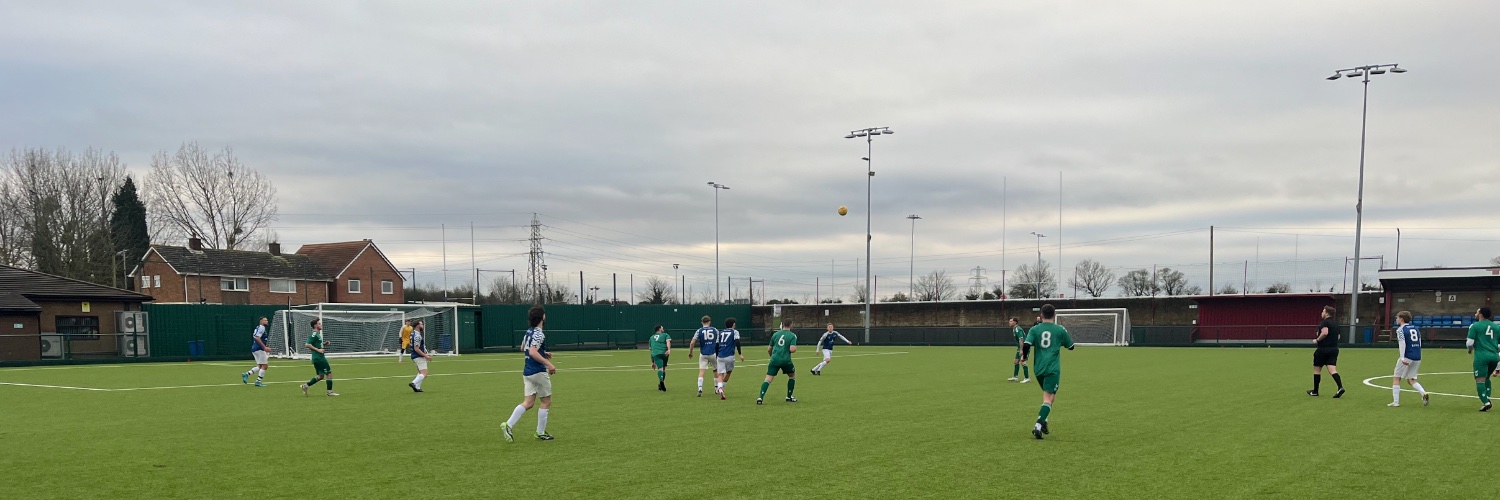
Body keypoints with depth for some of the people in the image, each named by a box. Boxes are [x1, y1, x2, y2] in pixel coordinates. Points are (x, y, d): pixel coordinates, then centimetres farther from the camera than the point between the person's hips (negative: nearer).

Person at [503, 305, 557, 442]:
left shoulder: (528, 332, 11)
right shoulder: (539, 334, -16)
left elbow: (523, 349, 25)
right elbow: (532, 352, -28)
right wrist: (548, 363, -27)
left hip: (528, 372, 8)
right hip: (539, 372, -8)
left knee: (528, 402, 7)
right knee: (546, 402, 6)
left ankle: (509, 425, -7)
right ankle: (540, 433, 11)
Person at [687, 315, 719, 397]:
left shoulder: (699, 331, 0)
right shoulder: (715, 330, 4)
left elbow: (692, 342, -7)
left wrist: (690, 352, 5)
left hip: (703, 354, -1)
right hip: (713, 354, 1)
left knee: (701, 372, -4)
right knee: (716, 371, 18)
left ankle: (700, 389, -20)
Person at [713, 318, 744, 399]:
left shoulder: (720, 332, 18)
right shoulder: (735, 332, 6)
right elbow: (737, 342, -10)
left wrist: (716, 356, 26)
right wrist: (740, 354, -12)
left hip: (720, 356, 3)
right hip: (729, 356, -3)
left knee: (720, 374, -2)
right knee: (728, 372, 19)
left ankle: (719, 389, -26)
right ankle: (721, 388, 15)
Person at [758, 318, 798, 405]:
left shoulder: (775, 334, 12)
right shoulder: (792, 335, 0)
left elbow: (769, 350, 17)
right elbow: (792, 349, -13)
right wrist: (795, 348, 11)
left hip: (774, 359, 2)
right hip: (786, 360, -2)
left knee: (768, 379, -2)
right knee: (792, 375, 24)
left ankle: (760, 398, -19)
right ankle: (789, 397, 26)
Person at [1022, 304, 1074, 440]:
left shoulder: (1034, 329, 3)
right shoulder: (1060, 330, 1)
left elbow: (1026, 345, -10)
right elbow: (1071, 346, 13)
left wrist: (1024, 357, 9)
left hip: (1038, 368, 4)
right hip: (1053, 369, -4)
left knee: (1047, 395, 24)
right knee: (1048, 398, -8)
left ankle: (1043, 423, 16)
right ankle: (1038, 426, -24)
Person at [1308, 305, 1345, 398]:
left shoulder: (1324, 322, -12)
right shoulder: (1335, 324, 15)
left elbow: (1324, 333, -27)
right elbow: (1338, 337, 23)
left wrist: (1317, 340, -13)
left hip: (1323, 349, -7)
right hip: (1334, 348, 7)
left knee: (1317, 369, 7)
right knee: (1332, 370, -1)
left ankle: (1315, 391, 15)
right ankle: (1340, 387, -23)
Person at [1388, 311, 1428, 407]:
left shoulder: (1401, 329, -7)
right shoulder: (1415, 328, 15)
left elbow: (1402, 343, -17)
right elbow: (1419, 342, 18)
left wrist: (1403, 358, -21)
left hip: (1407, 357, -7)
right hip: (1417, 357, 7)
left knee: (1396, 378, 5)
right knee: (1411, 380, 14)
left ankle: (1396, 401, 3)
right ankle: (1424, 393, -10)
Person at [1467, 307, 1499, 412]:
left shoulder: (1475, 326, -2)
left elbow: (1470, 342, -7)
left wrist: (1470, 349, 15)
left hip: (1481, 356, -6)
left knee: (1480, 380, -6)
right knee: (1486, 378, 23)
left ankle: (1486, 402, -18)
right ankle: (1487, 398, 9)